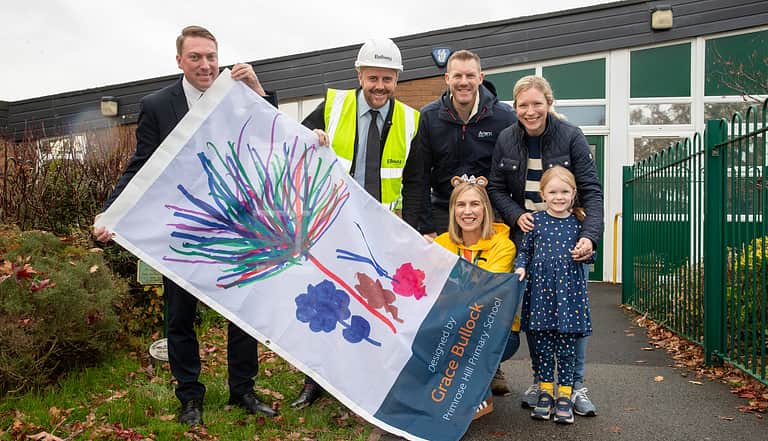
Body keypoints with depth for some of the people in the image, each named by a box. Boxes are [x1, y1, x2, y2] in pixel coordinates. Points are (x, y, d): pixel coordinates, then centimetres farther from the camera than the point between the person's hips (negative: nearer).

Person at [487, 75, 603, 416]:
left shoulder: (570, 137, -10)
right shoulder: (506, 139, -2)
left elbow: (591, 190, -12)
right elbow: (496, 188, 6)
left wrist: (590, 236, -25)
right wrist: (517, 215, -12)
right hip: (525, 233, 2)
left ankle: (575, 384, 12)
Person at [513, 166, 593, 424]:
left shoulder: (578, 222, 4)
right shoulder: (535, 220, 3)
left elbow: (588, 252, 14)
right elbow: (525, 250, 9)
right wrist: (520, 267, -9)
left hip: (569, 289, 0)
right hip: (540, 287, 1)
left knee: (566, 342, 3)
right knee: (542, 342, 7)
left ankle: (564, 394, 16)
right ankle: (545, 391, 21)